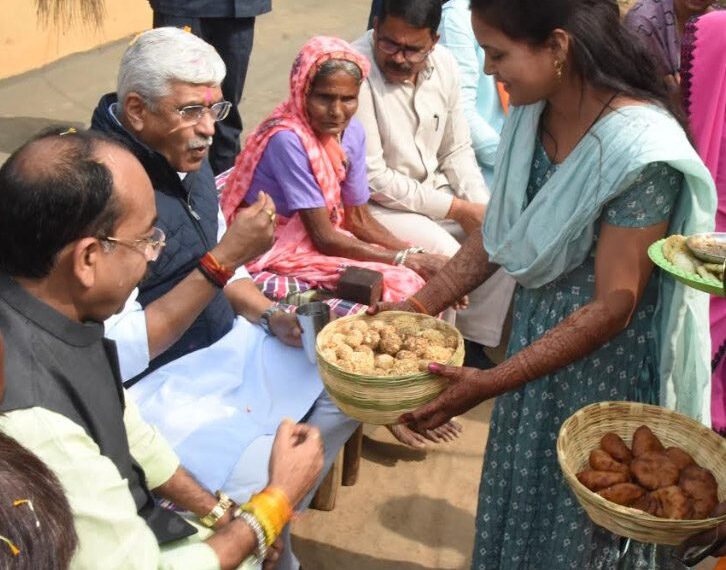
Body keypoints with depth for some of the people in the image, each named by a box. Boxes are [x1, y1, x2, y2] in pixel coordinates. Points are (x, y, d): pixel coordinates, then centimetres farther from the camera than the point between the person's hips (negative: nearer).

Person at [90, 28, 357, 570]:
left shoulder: (186, 155, 0)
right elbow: (120, 357, -26)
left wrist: (271, 316, -4)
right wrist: (223, 259, -28)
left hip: (224, 345, 9)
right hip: (157, 387, -9)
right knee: (270, 480, -26)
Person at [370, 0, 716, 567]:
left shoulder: (640, 149, -28)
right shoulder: (531, 114, -6)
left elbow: (612, 307, -24)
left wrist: (490, 385, -26)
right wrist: (416, 308, -2)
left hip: (604, 357, -6)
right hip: (535, 335, 6)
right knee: (520, 498, 23)